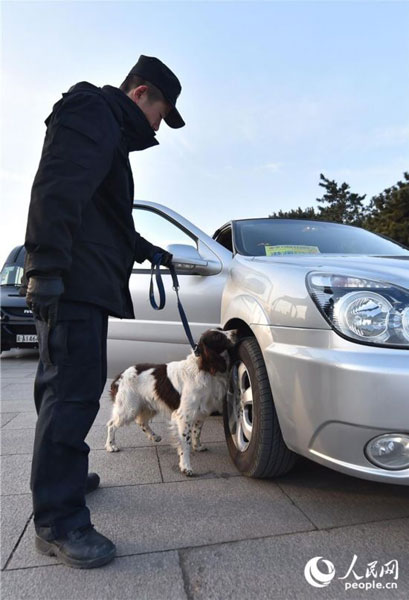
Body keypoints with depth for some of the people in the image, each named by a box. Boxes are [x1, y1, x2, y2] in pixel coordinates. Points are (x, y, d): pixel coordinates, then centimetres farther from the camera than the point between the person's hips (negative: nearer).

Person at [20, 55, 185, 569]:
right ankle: (58, 521, -2)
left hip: (83, 283, 11)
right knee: (72, 390, -11)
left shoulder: (110, 132, 32)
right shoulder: (92, 111, -1)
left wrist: (147, 250, 40)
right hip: (71, 281, -11)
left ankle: (63, 475, 31)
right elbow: (56, 189, -19)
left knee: (66, 387, 16)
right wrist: (47, 265, -27)